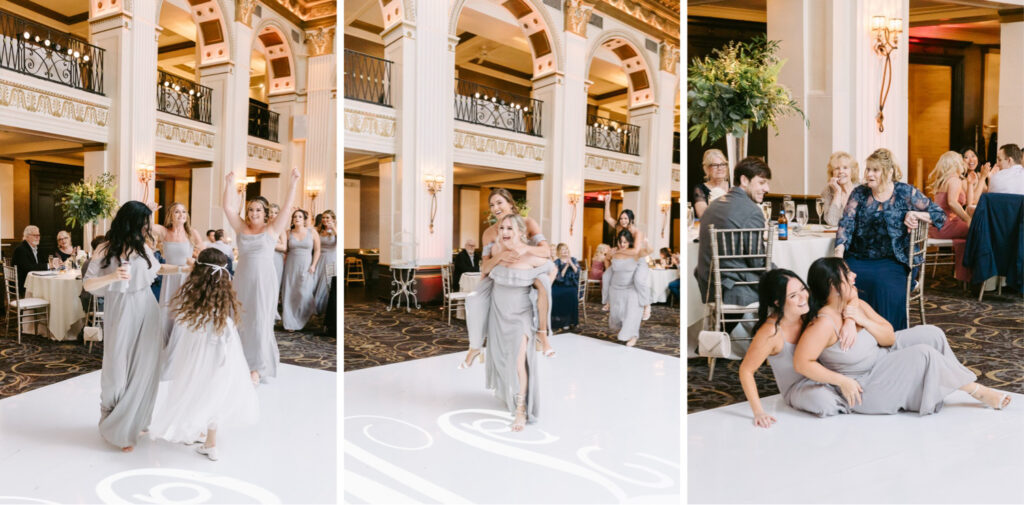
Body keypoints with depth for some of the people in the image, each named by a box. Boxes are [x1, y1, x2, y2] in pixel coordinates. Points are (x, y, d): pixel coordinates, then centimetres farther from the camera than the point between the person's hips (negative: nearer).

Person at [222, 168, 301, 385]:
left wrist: (293, 182, -13)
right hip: (242, 281, 3)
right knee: (242, 321, 9)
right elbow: (227, 207, 4)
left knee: (260, 322, 0)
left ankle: (258, 368, 6)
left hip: (264, 282, -3)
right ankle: (243, 360, 23)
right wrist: (230, 184, -4)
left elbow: (287, 207, -7)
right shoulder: (241, 229, 9)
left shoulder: (272, 230, 1)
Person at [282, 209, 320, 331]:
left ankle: (303, 319, 14)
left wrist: (313, 265, -5)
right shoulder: (288, 233, 4)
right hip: (291, 266, 2)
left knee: (304, 293, -7)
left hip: (306, 267, -2)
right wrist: (284, 264, -2)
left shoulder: (312, 232, -1)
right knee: (290, 293, 1)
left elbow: (317, 250, 2)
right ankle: (290, 322, 10)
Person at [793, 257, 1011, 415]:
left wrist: (863, 320, -18)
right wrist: (843, 381, -25)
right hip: (861, 389, -9)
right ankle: (978, 392, 6)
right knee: (924, 355, -17)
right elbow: (801, 363, -33)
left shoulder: (857, 305, -2)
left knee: (931, 334, 4)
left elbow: (889, 337, 0)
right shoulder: (824, 323, -29)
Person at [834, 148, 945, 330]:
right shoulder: (859, 193, 12)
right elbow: (846, 223, 2)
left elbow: (940, 216, 11)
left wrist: (915, 214, -9)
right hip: (858, 258, 2)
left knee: (885, 285, -32)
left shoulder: (906, 193, 7)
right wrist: (840, 249, -15)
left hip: (891, 260, -2)